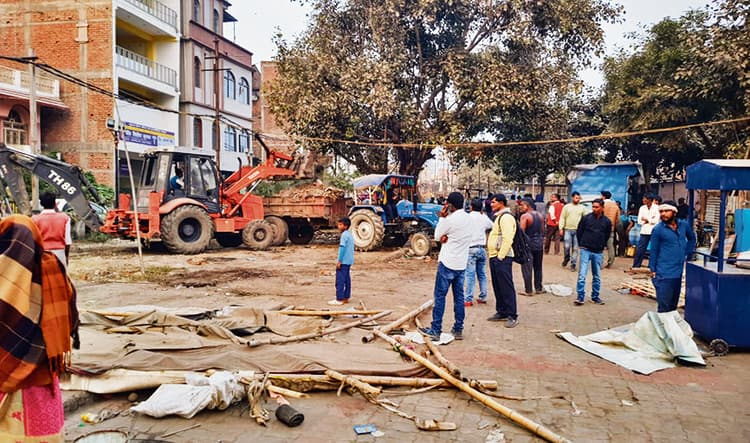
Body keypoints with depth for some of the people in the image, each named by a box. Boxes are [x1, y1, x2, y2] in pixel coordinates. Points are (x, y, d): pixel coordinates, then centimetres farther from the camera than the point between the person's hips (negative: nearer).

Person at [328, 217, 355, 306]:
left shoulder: (344, 235, -14)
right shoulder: (350, 234, 15)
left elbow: (342, 248, -20)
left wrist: (339, 261, -19)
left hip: (343, 261, -10)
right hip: (349, 261, 10)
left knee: (340, 280, -6)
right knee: (347, 279, 13)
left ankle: (339, 299, -5)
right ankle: (346, 297, 19)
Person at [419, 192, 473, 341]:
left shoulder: (450, 220, -18)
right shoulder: (468, 218, 8)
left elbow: (437, 236, -4)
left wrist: (442, 218, 0)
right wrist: (447, 237, -4)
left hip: (447, 263, -7)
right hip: (462, 264, 7)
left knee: (440, 296, -1)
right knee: (459, 296, 11)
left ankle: (435, 331, 2)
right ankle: (458, 330, 16)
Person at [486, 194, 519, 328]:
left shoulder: (506, 217, -13)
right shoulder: (499, 217, 19)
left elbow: (507, 239, -22)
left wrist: (500, 256, -22)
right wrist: (494, 256, 17)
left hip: (502, 258, -11)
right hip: (495, 257, 11)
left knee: (506, 287, -7)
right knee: (497, 286, 15)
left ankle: (512, 316, -2)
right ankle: (501, 312, 24)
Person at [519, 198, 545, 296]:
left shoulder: (525, 216, -13)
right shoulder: (539, 215, 8)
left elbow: (521, 232, -18)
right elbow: (543, 231, 12)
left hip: (529, 244, -7)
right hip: (539, 244, 7)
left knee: (527, 268, 0)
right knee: (538, 267, 16)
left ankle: (528, 290, 1)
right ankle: (538, 288, 22)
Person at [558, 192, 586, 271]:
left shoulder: (582, 208, 7)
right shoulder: (566, 207, 6)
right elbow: (562, 218, 4)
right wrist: (561, 228, -3)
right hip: (567, 230, -1)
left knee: (575, 248, 2)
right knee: (566, 246, -7)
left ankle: (573, 264, 10)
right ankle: (566, 258, 21)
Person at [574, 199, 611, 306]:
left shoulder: (607, 222, 0)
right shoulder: (586, 218, -6)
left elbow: (607, 236, 15)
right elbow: (579, 232, 5)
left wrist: (601, 246, 13)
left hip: (598, 252, 2)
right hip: (586, 250, -2)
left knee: (597, 277, 11)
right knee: (582, 275, -8)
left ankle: (595, 296, 23)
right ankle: (580, 297, -4)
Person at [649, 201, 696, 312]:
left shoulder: (683, 225, 4)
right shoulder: (658, 230, -9)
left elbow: (692, 238, 24)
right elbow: (653, 251, -5)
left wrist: (687, 253, 14)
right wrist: (653, 270, -6)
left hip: (678, 272, 5)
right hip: (664, 274, -5)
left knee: (673, 305, 16)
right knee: (664, 307, -5)